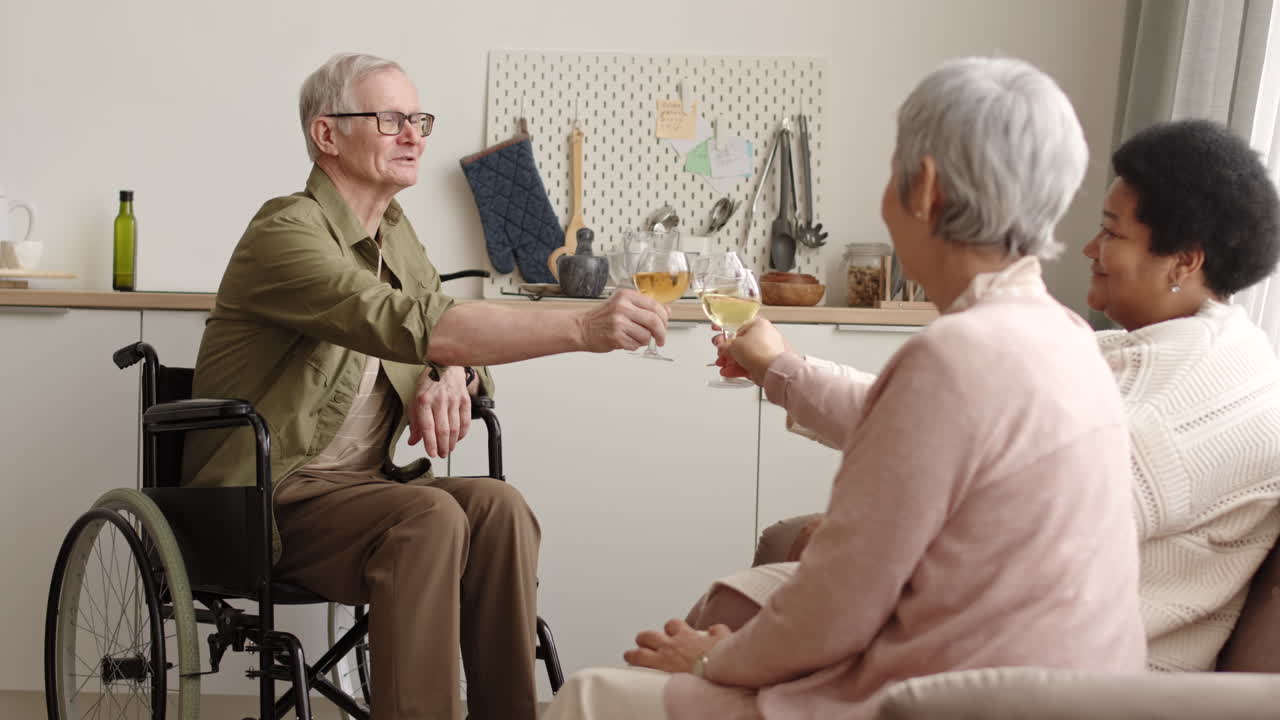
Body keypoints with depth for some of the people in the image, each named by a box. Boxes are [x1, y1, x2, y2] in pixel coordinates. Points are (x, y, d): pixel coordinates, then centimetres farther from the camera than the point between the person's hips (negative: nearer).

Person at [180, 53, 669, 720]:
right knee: (429, 517, -31)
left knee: (498, 505, -20)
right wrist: (582, 326, -39)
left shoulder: (395, 231, 12)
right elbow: (416, 323, -31)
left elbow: (448, 336, 16)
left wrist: (452, 378, -11)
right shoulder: (286, 232, -16)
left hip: (360, 483, 7)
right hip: (269, 497, -6)